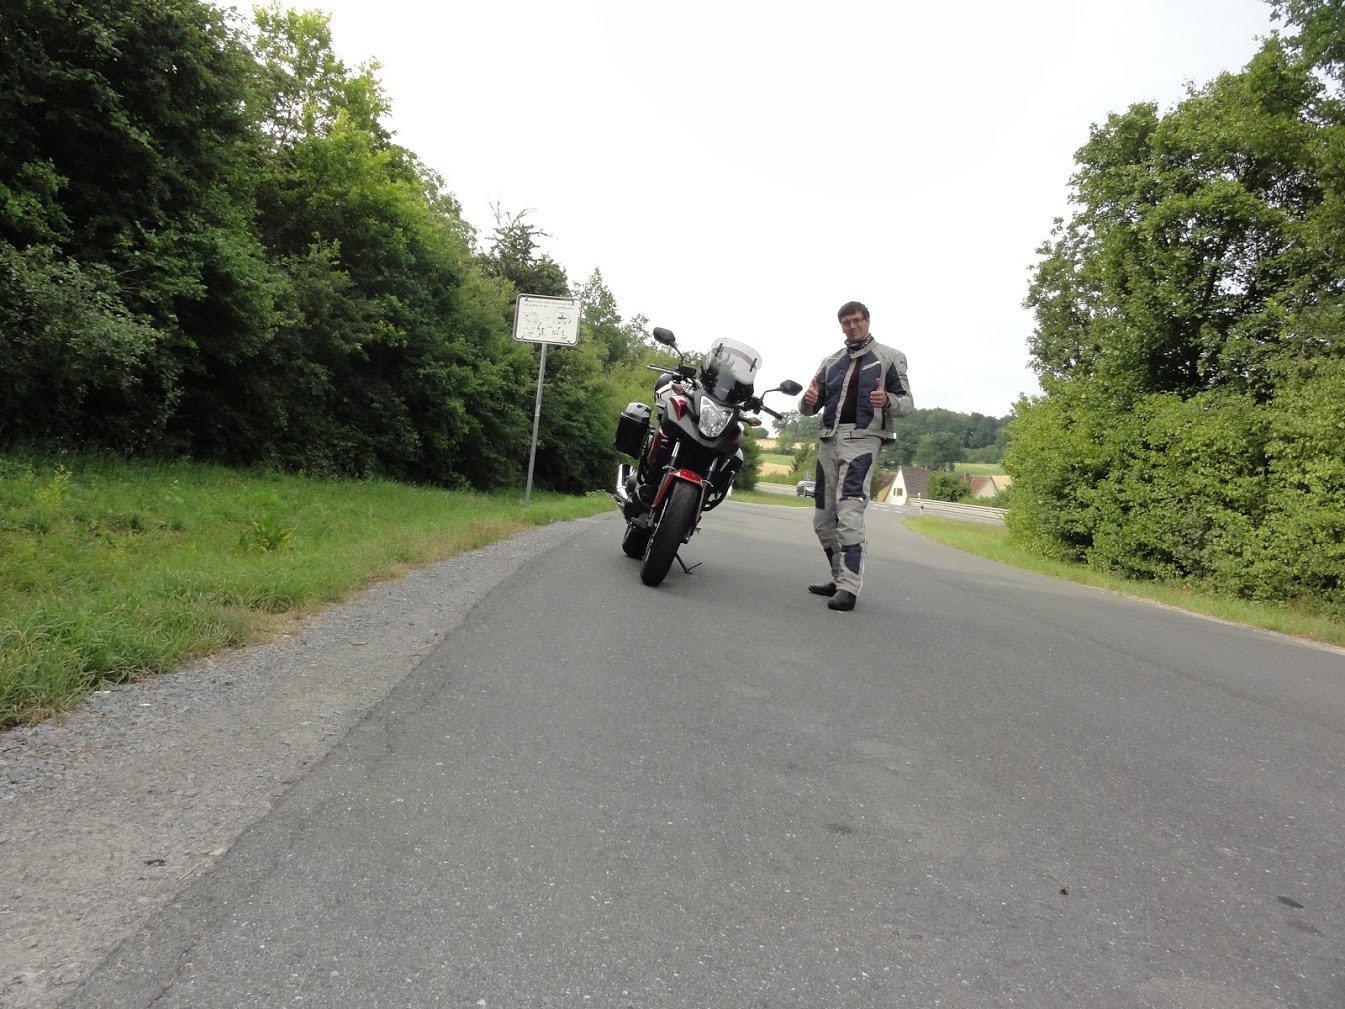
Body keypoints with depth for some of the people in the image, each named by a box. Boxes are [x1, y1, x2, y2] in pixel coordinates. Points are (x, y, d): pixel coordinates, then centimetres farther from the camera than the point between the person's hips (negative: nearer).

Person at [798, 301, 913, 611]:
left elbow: (907, 403, 4)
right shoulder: (831, 362, 20)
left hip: (862, 439, -6)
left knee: (849, 512, -20)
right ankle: (841, 578, 20)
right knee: (823, 519, 8)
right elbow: (808, 409, 18)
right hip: (829, 439, 6)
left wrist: (887, 401, -20)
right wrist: (808, 400, -7)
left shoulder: (889, 358, 8)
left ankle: (849, 588, -21)